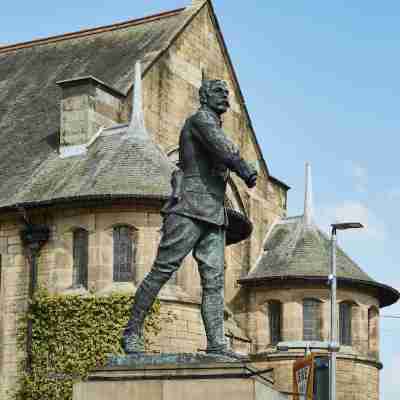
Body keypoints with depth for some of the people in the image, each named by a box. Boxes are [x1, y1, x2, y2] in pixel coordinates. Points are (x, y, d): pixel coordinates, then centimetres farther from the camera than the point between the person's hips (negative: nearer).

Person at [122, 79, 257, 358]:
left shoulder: (216, 128, 27)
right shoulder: (201, 119, -1)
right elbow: (221, 145, -20)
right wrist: (244, 168, -23)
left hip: (213, 216, 9)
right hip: (189, 210, -9)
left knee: (214, 280, -3)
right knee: (162, 271, -9)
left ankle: (217, 345, -9)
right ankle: (132, 333, -3)